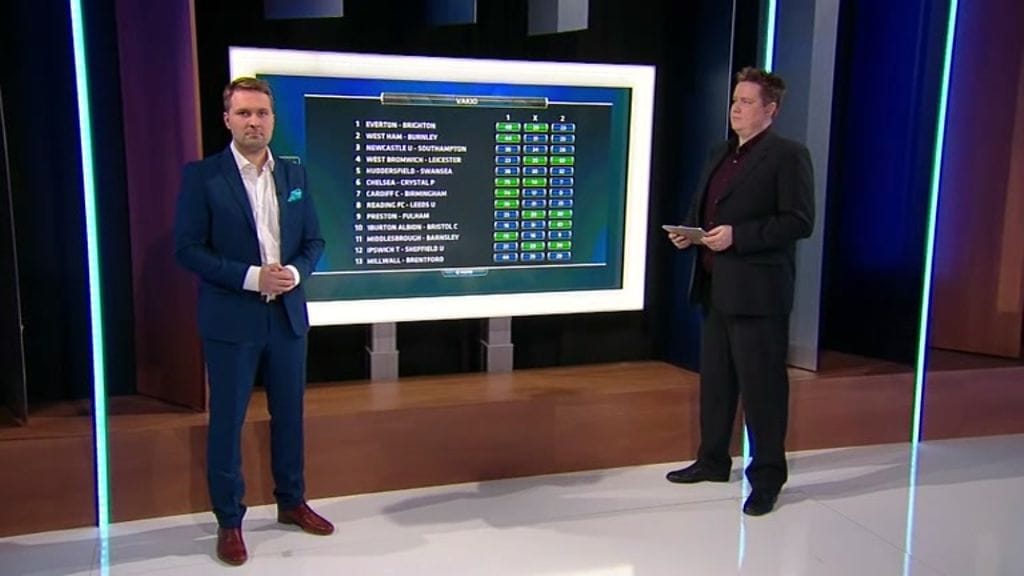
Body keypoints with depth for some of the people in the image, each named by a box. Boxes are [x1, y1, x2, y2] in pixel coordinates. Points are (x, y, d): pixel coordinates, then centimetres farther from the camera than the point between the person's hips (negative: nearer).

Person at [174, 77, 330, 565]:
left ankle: (291, 502, 33)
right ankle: (229, 521, 20)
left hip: (288, 315, 5)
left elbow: (313, 240, 10)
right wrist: (251, 277, -19)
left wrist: (295, 272, -11)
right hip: (231, 320, -4)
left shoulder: (293, 174, 7)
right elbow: (187, 249, -10)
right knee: (227, 421, 5)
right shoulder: (201, 175, -6)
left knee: (289, 414, 15)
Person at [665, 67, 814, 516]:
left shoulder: (788, 155, -8)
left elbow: (799, 222, -16)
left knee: (762, 385, 1)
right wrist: (689, 231, 3)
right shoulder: (720, 155, 16)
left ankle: (767, 477, 13)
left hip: (757, 291, -8)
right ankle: (713, 460, 30)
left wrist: (737, 235, -22)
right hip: (714, 287, 8)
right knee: (715, 379, 16)